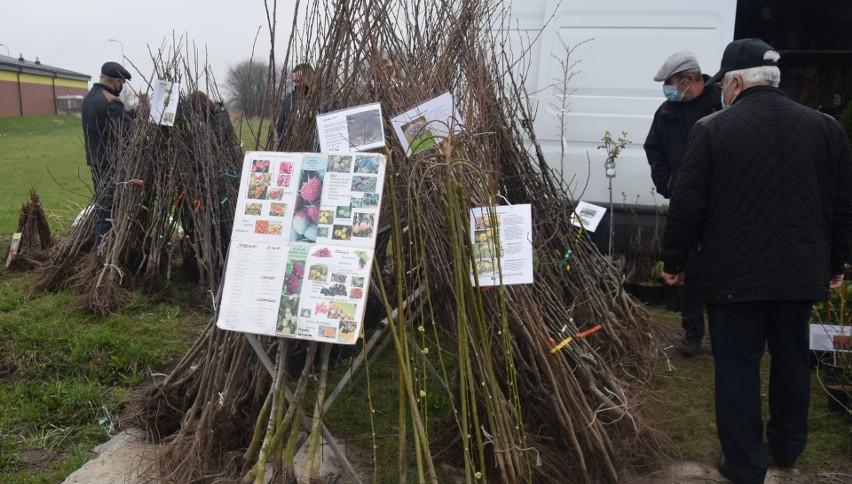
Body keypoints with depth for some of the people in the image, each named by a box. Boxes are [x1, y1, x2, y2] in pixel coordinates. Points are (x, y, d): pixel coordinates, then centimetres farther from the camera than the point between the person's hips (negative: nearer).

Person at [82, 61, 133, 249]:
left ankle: (99, 243, 27)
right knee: (110, 209, -5)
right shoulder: (111, 103, -20)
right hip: (110, 164, -10)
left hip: (96, 160, 10)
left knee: (102, 205, 19)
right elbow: (130, 131, -21)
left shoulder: (89, 97, 11)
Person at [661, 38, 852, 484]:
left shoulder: (711, 130, -9)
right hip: (801, 271, 4)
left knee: (737, 366, 6)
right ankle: (788, 446, 38)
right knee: (792, 358, 21)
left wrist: (673, 261, 3)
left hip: (733, 274, -4)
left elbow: (687, 205, -9)